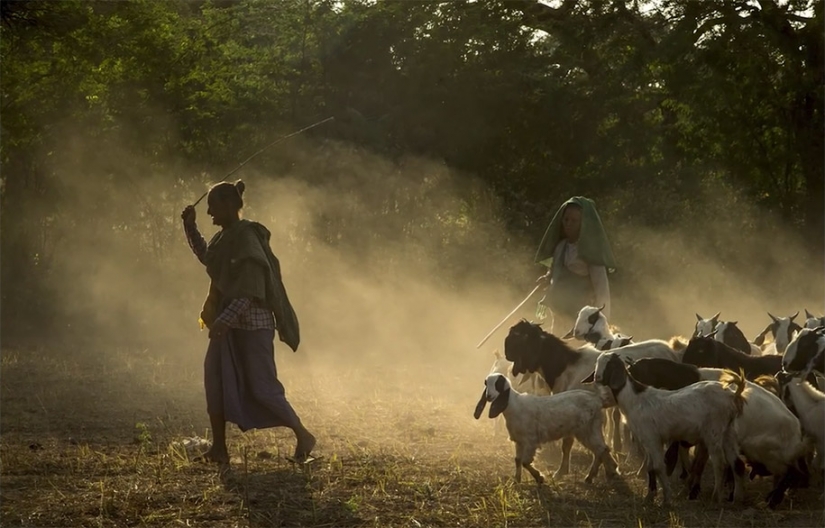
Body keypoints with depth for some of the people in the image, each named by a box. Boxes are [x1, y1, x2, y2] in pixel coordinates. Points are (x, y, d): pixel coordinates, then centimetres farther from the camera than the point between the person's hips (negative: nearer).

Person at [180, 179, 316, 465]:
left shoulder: (246, 239, -18)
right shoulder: (224, 238, 10)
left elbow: (250, 291, -23)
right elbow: (206, 257, 33)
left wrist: (224, 319, -29)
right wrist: (190, 227, 22)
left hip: (252, 325, -9)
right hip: (229, 324, 9)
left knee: (262, 387, -4)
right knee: (216, 381, 2)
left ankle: (303, 436, 11)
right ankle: (219, 448, 6)